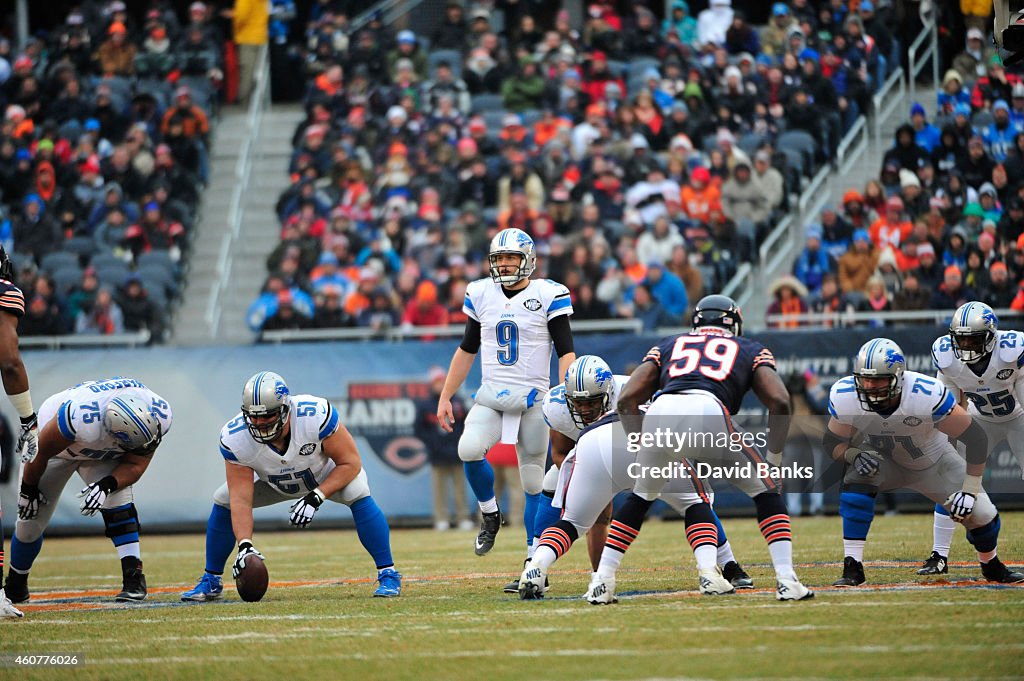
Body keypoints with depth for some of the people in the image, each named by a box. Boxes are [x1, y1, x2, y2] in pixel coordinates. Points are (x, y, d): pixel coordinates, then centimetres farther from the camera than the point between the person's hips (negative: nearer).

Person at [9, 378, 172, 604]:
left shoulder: (157, 417, -32)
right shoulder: (81, 419, -46)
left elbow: (135, 465, -18)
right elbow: (42, 450, -27)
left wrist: (106, 485, -38)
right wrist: (28, 489, -11)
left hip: (102, 454, 3)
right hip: (58, 447, -3)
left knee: (117, 497, -25)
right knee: (31, 520, 3)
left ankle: (133, 576, -23)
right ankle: (15, 584, 30)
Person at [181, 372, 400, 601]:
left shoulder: (315, 416, -41)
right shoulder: (235, 439, -33)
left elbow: (351, 463, -29)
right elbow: (241, 499, -30)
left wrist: (316, 498, -39)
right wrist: (245, 546, -43)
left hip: (328, 475, -3)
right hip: (274, 482, 3)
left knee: (357, 493, -31)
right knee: (223, 501, -12)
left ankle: (388, 574, -19)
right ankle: (211, 582, 7)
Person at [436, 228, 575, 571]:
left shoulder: (548, 296, -5)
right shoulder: (481, 295, 7)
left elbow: (566, 353, -5)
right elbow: (467, 349, 17)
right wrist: (445, 397, 15)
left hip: (532, 399, -3)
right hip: (490, 397, 3)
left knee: (534, 483, 0)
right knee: (469, 450, -25)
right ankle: (489, 514, 0)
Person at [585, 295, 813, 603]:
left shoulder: (669, 346, 36)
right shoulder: (750, 350, 32)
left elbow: (627, 400, 24)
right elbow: (780, 402, 16)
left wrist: (643, 448, 32)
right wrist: (774, 459, 24)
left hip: (659, 413, 2)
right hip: (708, 414, -2)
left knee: (640, 499, 29)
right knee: (766, 491, 18)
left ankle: (602, 582, 22)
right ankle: (786, 581, 5)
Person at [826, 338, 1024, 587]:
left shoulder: (927, 394, -37)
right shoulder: (845, 397, -28)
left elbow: (975, 438, -27)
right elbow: (832, 442, -10)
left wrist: (970, 489, -26)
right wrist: (854, 455, -32)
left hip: (933, 462, -1)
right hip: (884, 461, 1)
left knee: (980, 514, -8)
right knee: (856, 482, -31)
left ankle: (991, 566, 27)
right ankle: (852, 567, -23)